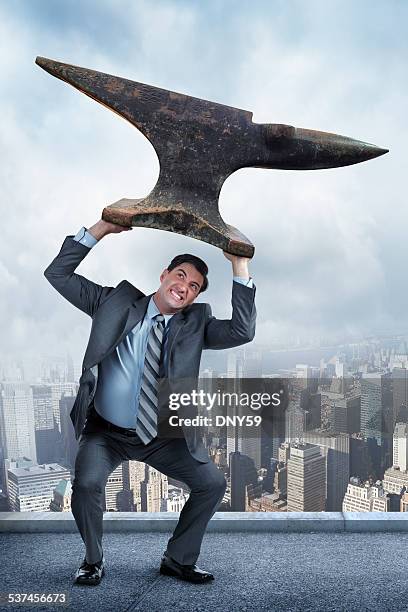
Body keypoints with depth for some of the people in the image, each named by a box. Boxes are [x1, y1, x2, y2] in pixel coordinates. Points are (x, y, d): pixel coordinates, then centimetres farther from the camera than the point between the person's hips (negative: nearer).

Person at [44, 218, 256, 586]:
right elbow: (58, 274, -5)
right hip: (107, 433, -2)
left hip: (165, 438, 2)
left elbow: (242, 332, -18)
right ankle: (94, 561, 5)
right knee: (86, 484, -25)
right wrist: (100, 230, -17)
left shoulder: (195, 323, -1)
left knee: (213, 485, -6)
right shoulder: (117, 303, -4)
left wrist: (240, 267, -24)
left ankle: (178, 560, 18)